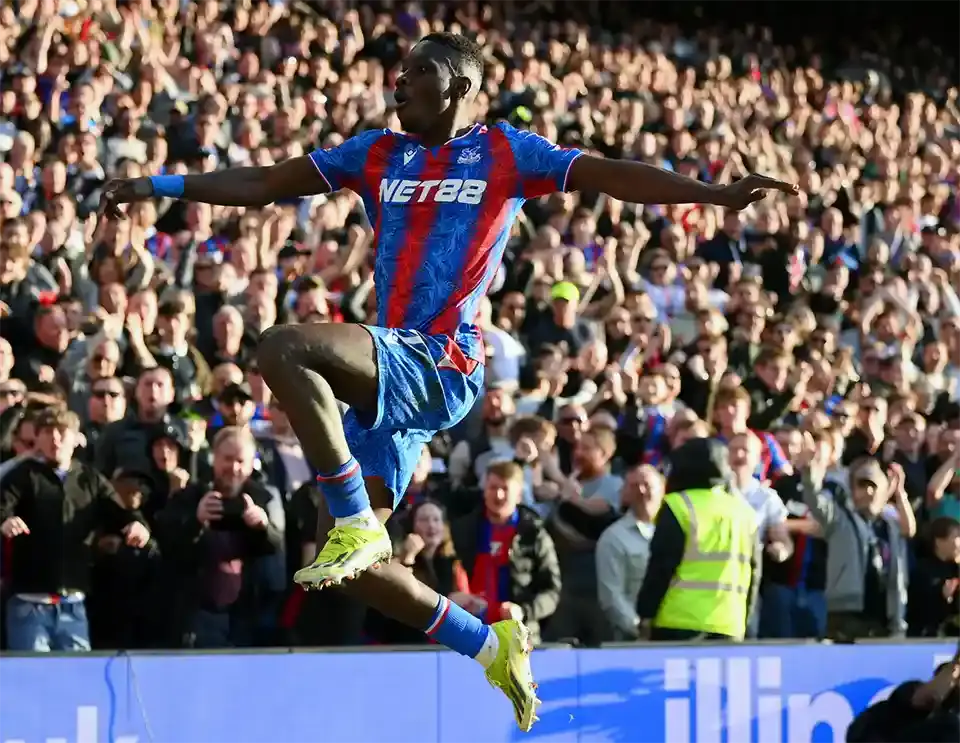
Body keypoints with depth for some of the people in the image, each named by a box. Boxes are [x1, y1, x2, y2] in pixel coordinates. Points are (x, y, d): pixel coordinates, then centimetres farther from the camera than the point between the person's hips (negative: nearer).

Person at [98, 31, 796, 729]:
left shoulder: (505, 152, 4)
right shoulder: (378, 153, 18)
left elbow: (609, 175, -2)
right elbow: (263, 184, 17)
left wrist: (718, 193, -13)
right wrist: (160, 186, 10)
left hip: (441, 365, -7)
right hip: (385, 373, 7)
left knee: (284, 348, -30)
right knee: (354, 566, 2)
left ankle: (357, 522, -22)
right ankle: (491, 646, 19)